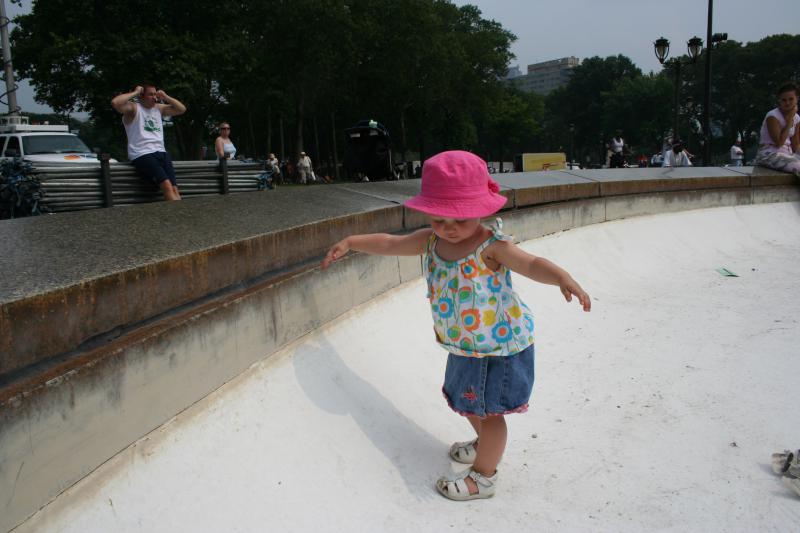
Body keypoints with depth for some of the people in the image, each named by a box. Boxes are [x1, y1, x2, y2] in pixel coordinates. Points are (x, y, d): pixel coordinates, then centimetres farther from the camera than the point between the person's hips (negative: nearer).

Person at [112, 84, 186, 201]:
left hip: (161, 153, 6)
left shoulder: (159, 108, 24)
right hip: (142, 155, -6)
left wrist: (165, 97, 17)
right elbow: (115, 102, -15)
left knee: (174, 188, -19)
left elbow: (182, 109, 28)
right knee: (167, 186, -28)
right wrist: (135, 92, -4)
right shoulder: (133, 108, 5)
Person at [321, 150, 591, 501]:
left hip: (498, 346, -7)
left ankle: (483, 476, 28)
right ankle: (487, 444, 55)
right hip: (464, 345, 7)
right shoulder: (430, 241, -5)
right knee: (470, 402, 27)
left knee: (486, 410, 7)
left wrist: (564, 279, -51)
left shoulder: (490, 245, -24)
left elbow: (532, 265, -33)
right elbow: (389, 243, 5)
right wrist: (350, 242, 1)